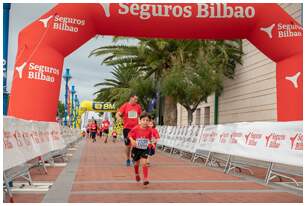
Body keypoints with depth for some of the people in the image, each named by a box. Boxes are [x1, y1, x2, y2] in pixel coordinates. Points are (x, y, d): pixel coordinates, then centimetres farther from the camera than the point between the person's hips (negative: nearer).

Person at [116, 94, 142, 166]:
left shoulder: (138, 106, 5)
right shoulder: (125, 106, -4)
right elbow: (118, 114, -9)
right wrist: (118, 117, -31)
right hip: (127, 128, -2)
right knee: (128, 145, 6)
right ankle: (128, 160, 21)